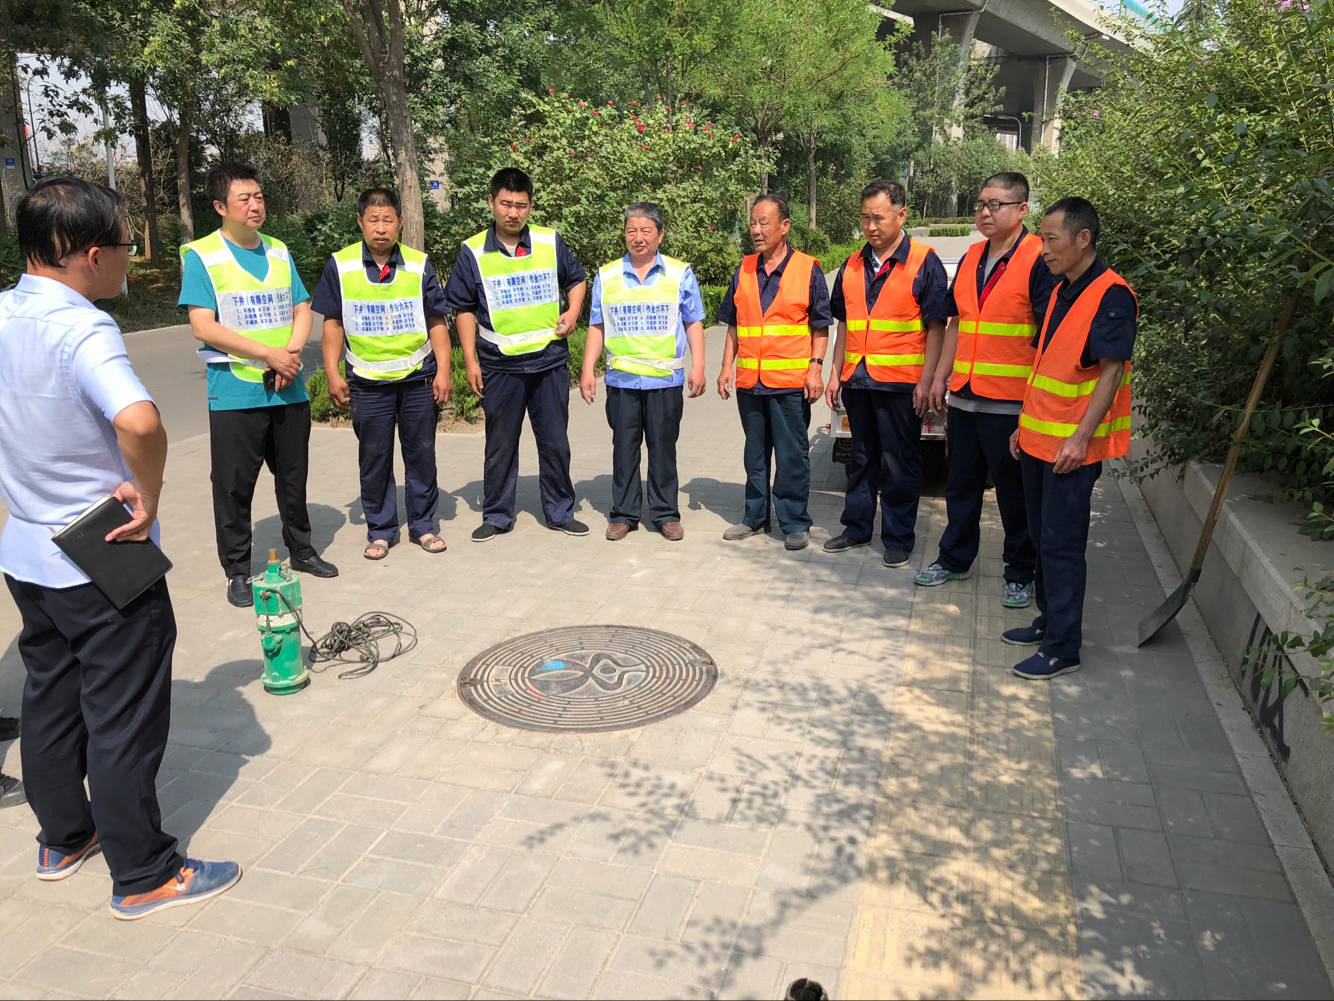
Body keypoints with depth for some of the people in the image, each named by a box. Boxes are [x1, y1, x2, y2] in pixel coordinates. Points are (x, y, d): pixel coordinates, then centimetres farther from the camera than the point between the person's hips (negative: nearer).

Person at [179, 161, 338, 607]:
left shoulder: (279, 251, 11)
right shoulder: (201, 256, -5)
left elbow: (302, 310, 10)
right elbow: (204, 327, -12)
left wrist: (292, 353, -9)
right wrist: (268, 353, -17)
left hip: (289, 389, 5)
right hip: (235, 393, -5)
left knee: (294, 476, 14)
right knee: (234, 484, 2)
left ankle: (301, 550, 30)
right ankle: (237, 571, 14)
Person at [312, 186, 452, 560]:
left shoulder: (419, 265, 1)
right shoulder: (340, 266, 0)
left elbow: (436, 322, 4)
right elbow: (333, 324, 5)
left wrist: (443, 371, -3)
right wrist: (332, 374, -2)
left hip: (419, 378, 0)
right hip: (368, 382, 0)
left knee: (421, 454, 7)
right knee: (374, 458, 7)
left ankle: (423, 525, 21)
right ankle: (380, 530, 19)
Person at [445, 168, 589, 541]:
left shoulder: (550, 242, 2)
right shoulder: (473, 252, 0)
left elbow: (576, 279, 17)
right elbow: (463, 309, 6)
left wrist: (572, 312, -2)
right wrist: (470, 361, 1)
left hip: (550, 360, 1)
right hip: (499, 365, -1)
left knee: (555, 442, 8)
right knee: (501, 446, 8)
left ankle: (560, 512, 21)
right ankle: (497, 516, 21)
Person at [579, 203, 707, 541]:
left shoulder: (680, 274, 4)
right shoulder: (606, 276, 9)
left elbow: (694, 323, 5)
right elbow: (597, 327, 11)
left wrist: (698, 367, -3)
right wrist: (587, 370, 5)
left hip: (666, 380, -1)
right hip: (621, 379, 2)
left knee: (663, 448, 4)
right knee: (624, 448, 6)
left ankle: (666, 514, 15)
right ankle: (624, 514, 16)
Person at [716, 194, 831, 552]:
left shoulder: (808, 269, -1)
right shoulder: (744, 269, 10)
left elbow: (820, 327, 1)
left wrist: (815, 368, -9)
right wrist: (727, 367, 8)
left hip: (791, 382, -4)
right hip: (749, 380, 4)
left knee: (792, 455, 2)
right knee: (755, 453, 14)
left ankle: (795, 523, 12)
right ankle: (755, 517, 26)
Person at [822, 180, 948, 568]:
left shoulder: (924, 263, -5)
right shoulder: (853, 265, 11)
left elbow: (936, 327, -6)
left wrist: (926, 381, -13)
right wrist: (836, 374, 12)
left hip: (901, 382, -5)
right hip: (856, 379, 5)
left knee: (899, 463, 3)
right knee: (862, 458, 15)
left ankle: (898, 537, 14)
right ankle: (857, 527, 26)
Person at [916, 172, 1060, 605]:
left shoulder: (1038, 260, -9)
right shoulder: (971, 258, 13)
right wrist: (940, 377, 15)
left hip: (1011, 402, -6)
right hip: (964, 396, 7)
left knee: (1014, 491, 4)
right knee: (961, 483, 16)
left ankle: (1020, 574, 18)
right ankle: (954, 559, 31)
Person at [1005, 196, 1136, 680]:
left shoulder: (1111, 296, -14)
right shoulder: (1060, 292, 14)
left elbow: (1112, 371, -18)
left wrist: (1080, 437, -23)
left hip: (1072, 447, -9)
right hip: (1038, 441, 9)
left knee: (1062, 545, -3)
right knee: (1042, 537, 16)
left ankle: (1063, 648, 6)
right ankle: (1049, 621, 30)